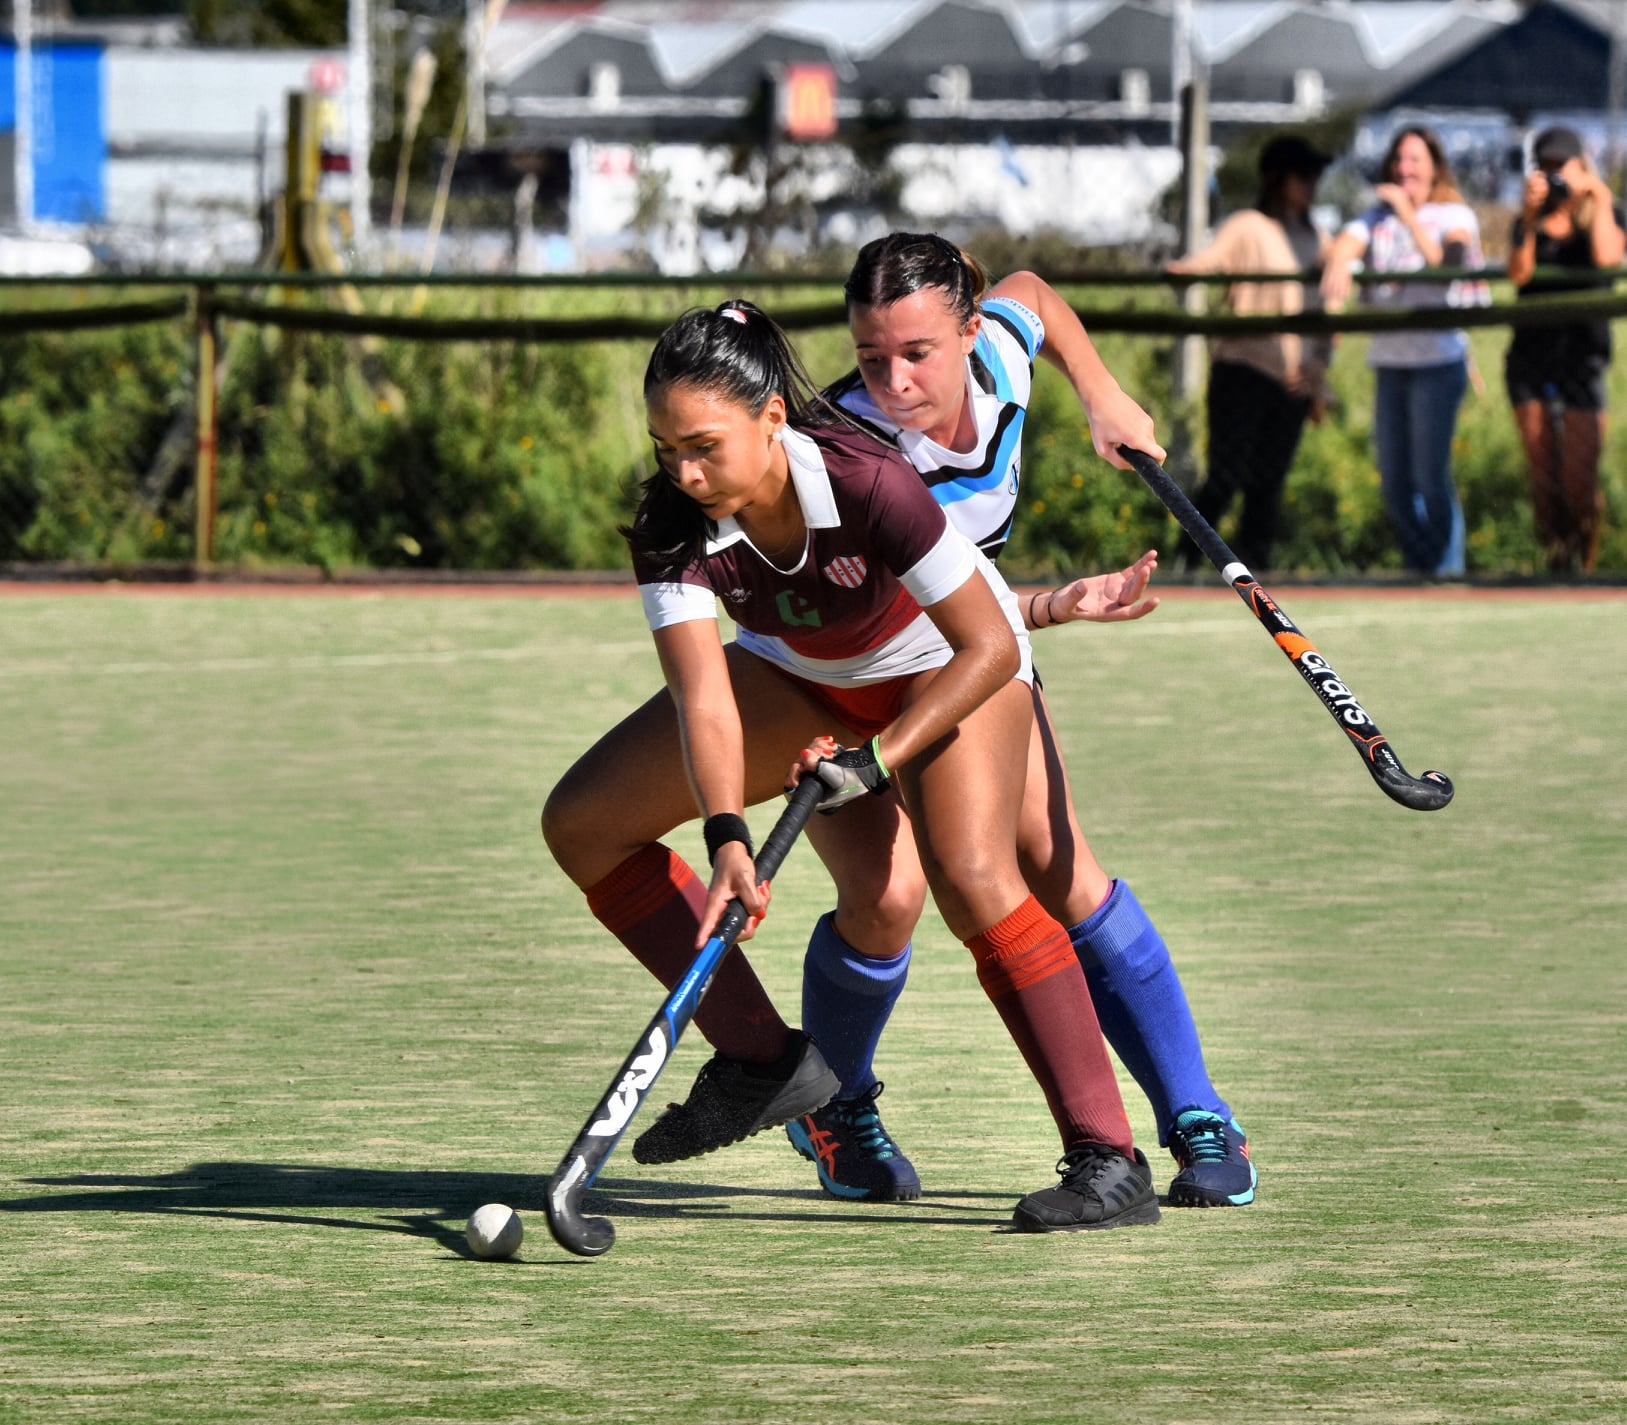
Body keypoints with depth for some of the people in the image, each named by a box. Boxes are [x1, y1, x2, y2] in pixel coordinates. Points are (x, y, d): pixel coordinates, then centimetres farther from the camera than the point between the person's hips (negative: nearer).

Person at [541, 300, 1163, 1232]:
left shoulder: (868, 483, -38)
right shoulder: (673, 524, -27)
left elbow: (990, 647, -30)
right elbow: (704, 697, -33)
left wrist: (878, 757, -35)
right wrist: (727, 838, -48)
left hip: (944, 668, -5)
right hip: (801, 672, 5)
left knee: (972, 878, -31)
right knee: (582, 824, -4)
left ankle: (1110, 1163, -26)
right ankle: (761, 1060, 3)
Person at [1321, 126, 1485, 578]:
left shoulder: (1454, 216, 3)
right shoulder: (1378, 216, 13)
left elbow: (1446, 262, -14)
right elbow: (1347, 244, -7)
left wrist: (1410, 217, -12)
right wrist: (1338, 265, -29)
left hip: (1437, 359, -5)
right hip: (1389, 360, 5)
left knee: (1430, 474, -10)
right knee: (1394, 479, 4)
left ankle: (1446, 562, 3)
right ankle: (1417, 563, 16)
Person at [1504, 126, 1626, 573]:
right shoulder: (1530, 222, 11)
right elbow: (1518, 273, -7)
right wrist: (1530, 216, -15)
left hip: (1583, 352, -2)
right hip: (1531, 352, 2)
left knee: (1580, 478, -8)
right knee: (1542, 474, 0)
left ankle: (1583, 562, 9)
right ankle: (1556, 563, 9)